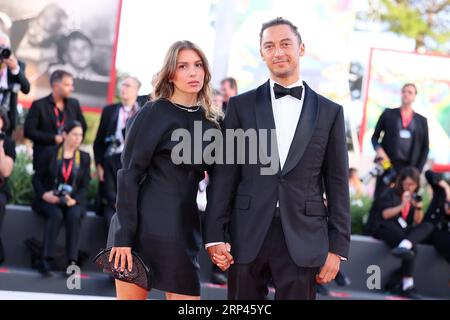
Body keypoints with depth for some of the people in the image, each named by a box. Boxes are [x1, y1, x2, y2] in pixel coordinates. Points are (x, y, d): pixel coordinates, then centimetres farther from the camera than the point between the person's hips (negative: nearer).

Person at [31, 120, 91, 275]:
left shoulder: (85, 157, 12)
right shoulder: (49, 153, 7)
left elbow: (85, 186, 5)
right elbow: (37, 178, 4)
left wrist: (74, 200, -14)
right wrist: (44, 194, -14)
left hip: (73, 201, 1)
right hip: (48, 200, -1)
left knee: (74, 215, -32)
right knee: (56, 215, -34)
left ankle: (72, 262, -36)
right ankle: (46, 261, -35)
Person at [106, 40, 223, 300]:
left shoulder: (213, 121, 11)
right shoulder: (154, 113, -4)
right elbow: (129, 175, -8)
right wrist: (123, 236, -15)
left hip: (184, 228, 5)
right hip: (144, 225, -5)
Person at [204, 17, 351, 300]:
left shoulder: (329, 112, 7)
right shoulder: (241, 106, 6)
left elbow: (337, 183, 6)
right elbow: (224, 174, 3)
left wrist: (337, 246, 1)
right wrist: (215, 235, -3)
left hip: (303, 238, 0)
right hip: (247, 235, 0)